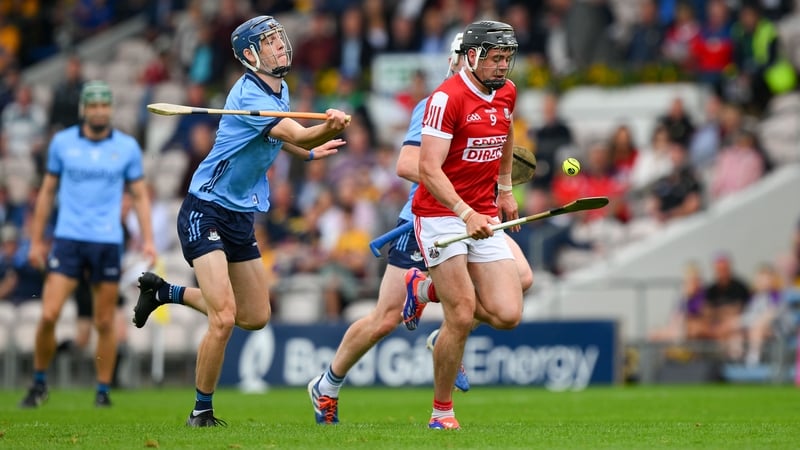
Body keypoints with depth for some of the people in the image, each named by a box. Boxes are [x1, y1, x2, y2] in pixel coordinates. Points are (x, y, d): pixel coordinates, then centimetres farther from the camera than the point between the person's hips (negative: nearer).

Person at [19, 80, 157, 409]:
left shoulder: (127, 147, 4)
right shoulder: (62, 142, 5)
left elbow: (140, 195, 9)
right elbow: (47, 191, 12)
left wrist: (148, 240, -1)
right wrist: (36, 240, 10)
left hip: (108, 242, 0)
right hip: (68, 239, 0)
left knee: (105, 323, 2)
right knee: (49, 315, -9)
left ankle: (103, 391, 13)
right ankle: (39, 384, 9)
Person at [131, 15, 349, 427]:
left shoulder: (280, 90, 8)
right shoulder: (248, 95, -22)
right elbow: (295, 133, -34)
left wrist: (309, 152, 17)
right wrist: (329, 129, -52)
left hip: (241, 216, 9)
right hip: (206, 211, -9)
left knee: (255, 317, 15)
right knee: (224, 317, -19)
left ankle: (165, 292, 32)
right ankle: (202, 411, -1)